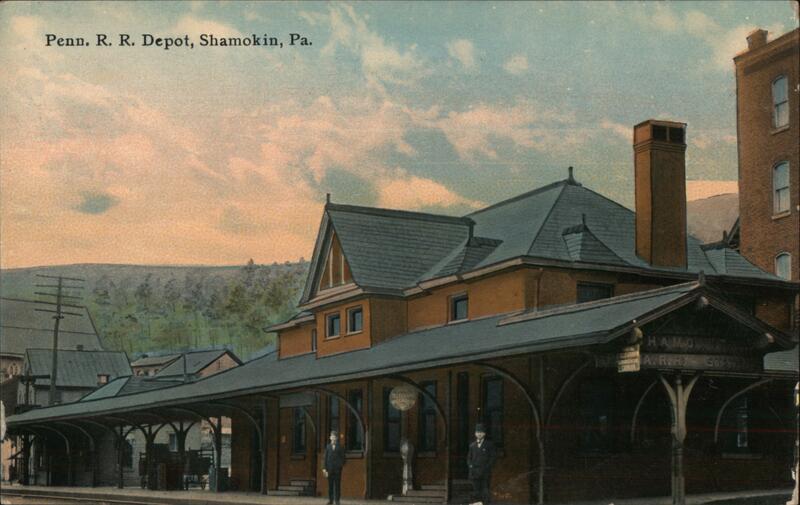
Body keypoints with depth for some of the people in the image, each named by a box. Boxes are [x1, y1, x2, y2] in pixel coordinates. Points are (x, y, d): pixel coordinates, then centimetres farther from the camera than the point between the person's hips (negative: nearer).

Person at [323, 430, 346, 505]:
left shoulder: (340, 447, 6)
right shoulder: (328, 447, 9)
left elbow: (343, 457, 7)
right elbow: (325, 457, 6)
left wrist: (341, 465, -3)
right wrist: (324, 468, -1)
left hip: (337, 468, -1)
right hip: (330, 468, 1)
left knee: (337, 484, -2)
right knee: (330, 484, 1)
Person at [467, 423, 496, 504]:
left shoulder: (489, 445, 4)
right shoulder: (472, 445, 14)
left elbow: (493, 457, 0)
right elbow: (469, 458, 18)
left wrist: (486, 467, -9)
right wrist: (470, 466, 0)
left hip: (485, 473, -3)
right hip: (474, 473, 3)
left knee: (485, 492, -7)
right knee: (476, 492, 1)